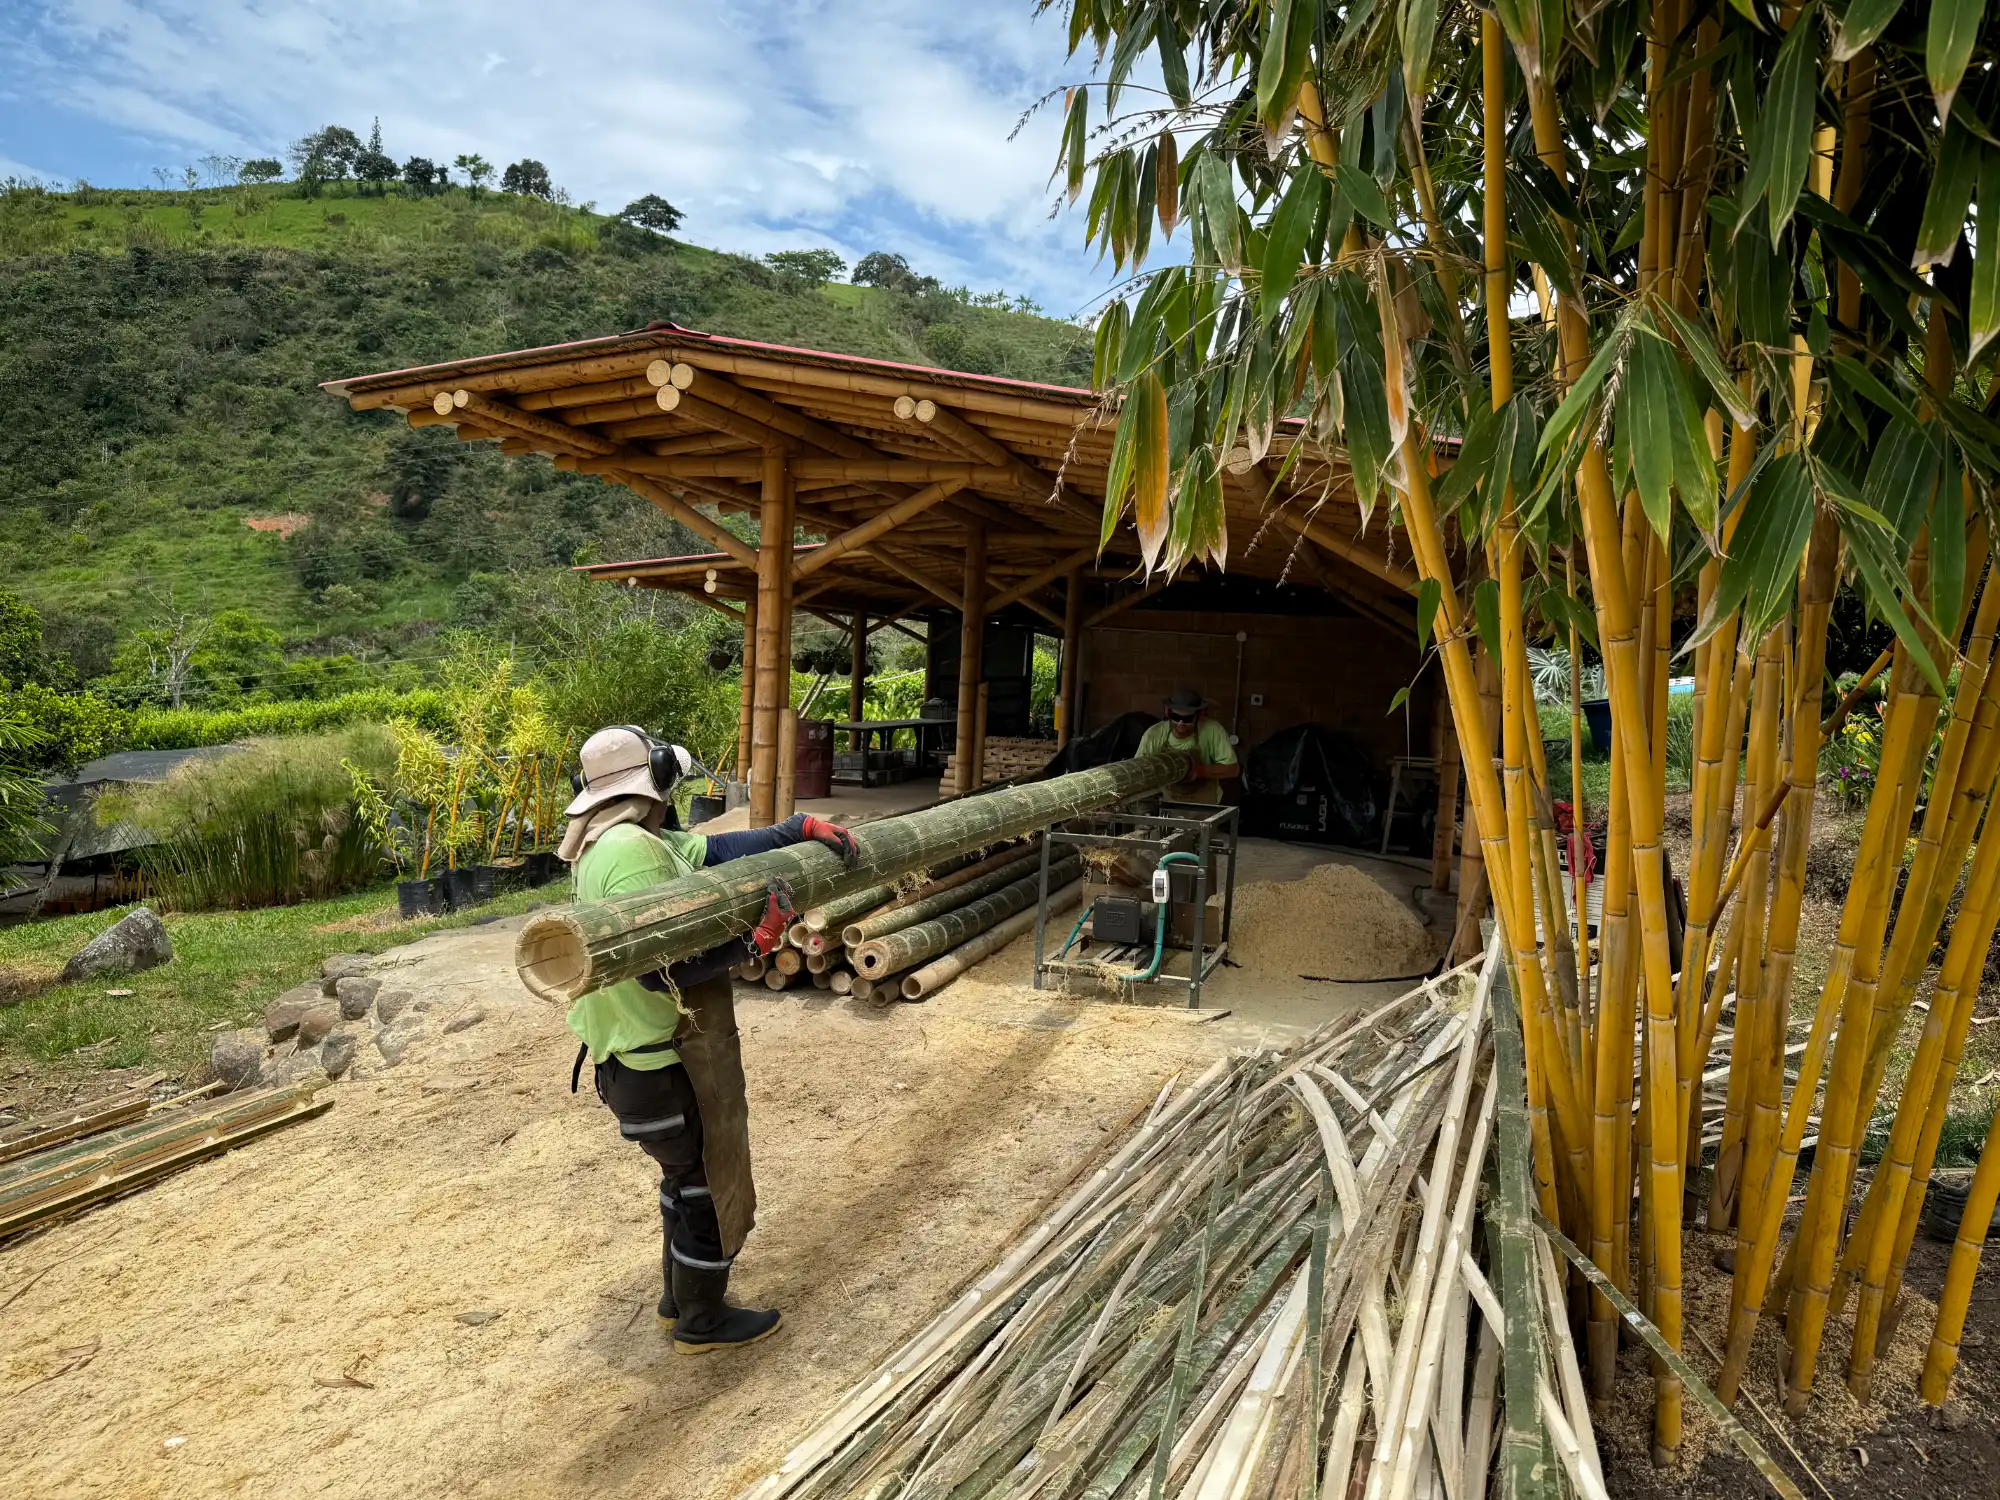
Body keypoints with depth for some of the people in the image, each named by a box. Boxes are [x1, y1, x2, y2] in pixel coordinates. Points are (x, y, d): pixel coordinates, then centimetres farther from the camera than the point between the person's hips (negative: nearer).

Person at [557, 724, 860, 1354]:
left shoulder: (612, 840, 6)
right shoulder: (633, 850, -27)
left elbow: (713, 848, 7)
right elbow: (665, 966, -32)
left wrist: (802, 827, 5)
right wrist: (754, 940, -28)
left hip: (647, 1051, 10)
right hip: (661, 1065, -10)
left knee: (688, 1177, 26)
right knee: (709, 1186, 9)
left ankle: (680, 1298, 42)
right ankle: (702, 1322, 28)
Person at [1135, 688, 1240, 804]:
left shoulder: (1213, 731, -21)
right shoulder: (1153, 735, -16)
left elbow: (1233, 768, -15)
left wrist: (1200, 771, -28)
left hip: (1204, 804, -3)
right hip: (1165, 803, 3)